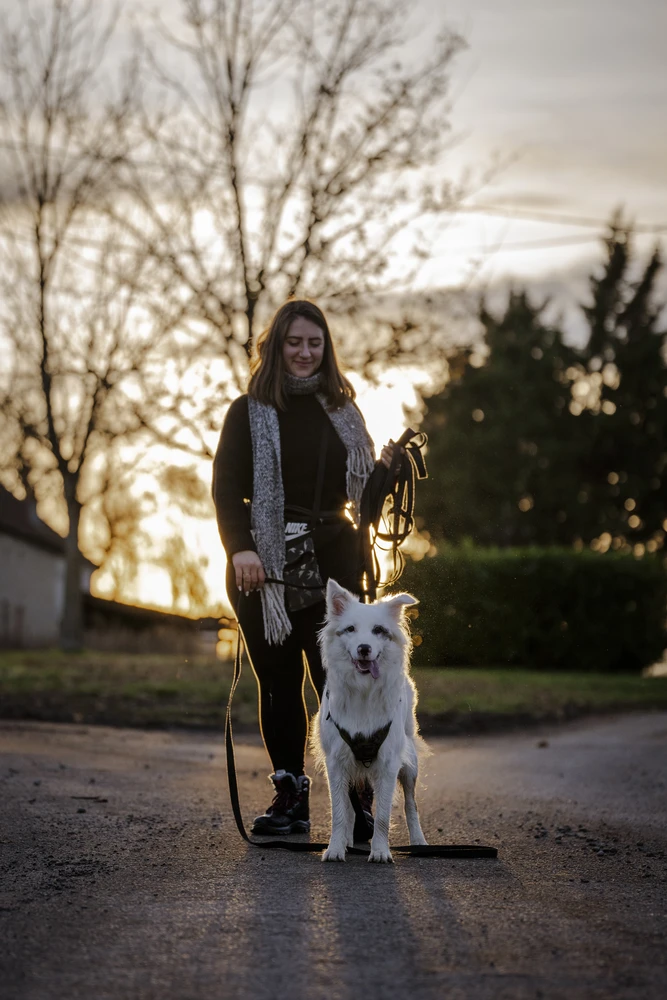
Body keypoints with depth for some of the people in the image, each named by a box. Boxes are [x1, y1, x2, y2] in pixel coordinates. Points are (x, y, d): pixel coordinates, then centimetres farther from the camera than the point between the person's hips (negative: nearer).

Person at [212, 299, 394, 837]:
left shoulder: (343, 412, 14)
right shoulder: (248, 413, 6)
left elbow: (361, 492, 18)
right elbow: (226, 489, -2)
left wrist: (385, 469, -4)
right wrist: (240, 548, -18)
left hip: (333, 563, 0)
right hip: (264, 566, 0)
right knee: (279, 684, 4)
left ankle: (357, 800, -8)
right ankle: (290, 797, 11)